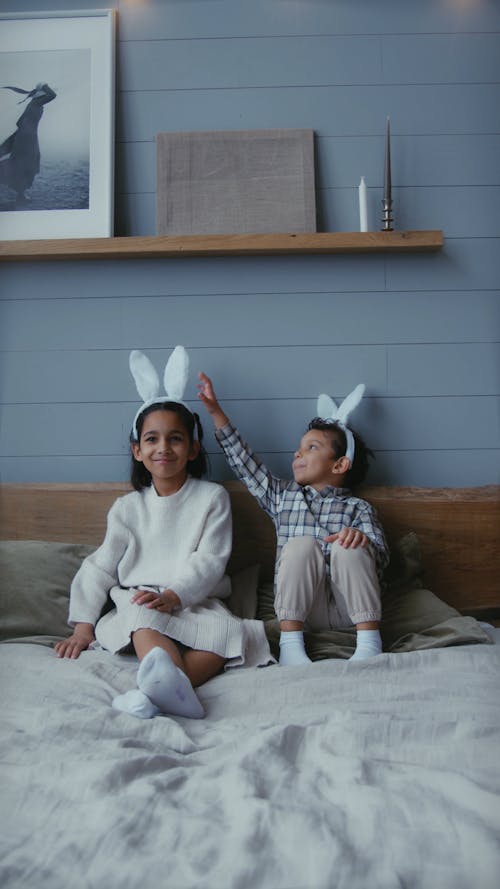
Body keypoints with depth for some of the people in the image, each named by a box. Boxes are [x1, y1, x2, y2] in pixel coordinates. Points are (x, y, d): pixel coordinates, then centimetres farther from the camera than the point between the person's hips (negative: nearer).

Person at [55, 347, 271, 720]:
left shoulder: (212, 497, 5)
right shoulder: (128, 507, 12)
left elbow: (209, 562, -5)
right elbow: (100, 567, 11)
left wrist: (173, 595, -24)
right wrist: (83, 625, 0)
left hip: (196, 602, -1)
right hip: (137, 601, 1)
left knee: (227, 632, -33)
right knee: (144, 619, -35)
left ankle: (157, 692, -57)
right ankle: (173, 685, -63)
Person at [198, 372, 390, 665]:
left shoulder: (358, 508, 9)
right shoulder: (283, 495, 19)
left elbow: (381, 557, -3)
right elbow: (245, 462, 16)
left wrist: (363, 539, -28)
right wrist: (216, 411, 13)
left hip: (348, 608, -1)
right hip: (304, 607, 2)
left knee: (348, 548, -26)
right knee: (301, 544, -23)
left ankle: (369, 641, -25)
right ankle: (290, 642, -27)